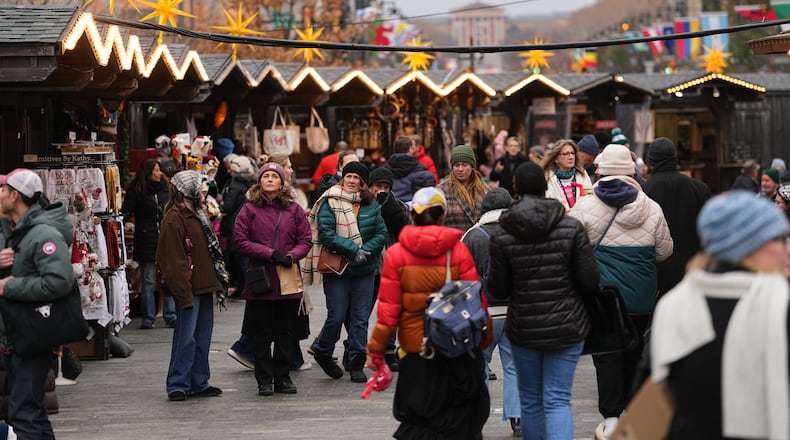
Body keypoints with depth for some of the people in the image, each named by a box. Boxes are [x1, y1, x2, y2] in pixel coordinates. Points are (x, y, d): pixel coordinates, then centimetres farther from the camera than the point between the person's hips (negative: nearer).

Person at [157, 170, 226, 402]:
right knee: (186, 337, -7)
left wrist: (217, 279, 18)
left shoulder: (197, 214, 18)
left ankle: (199, 383, 19)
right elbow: (173, 261, -18)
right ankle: (178, 385, 0)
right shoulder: (173, 219, -14)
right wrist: (184, 294, -21)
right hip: (189, 288, -9)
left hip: (204, 287, 10)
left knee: (203, 337, 12)